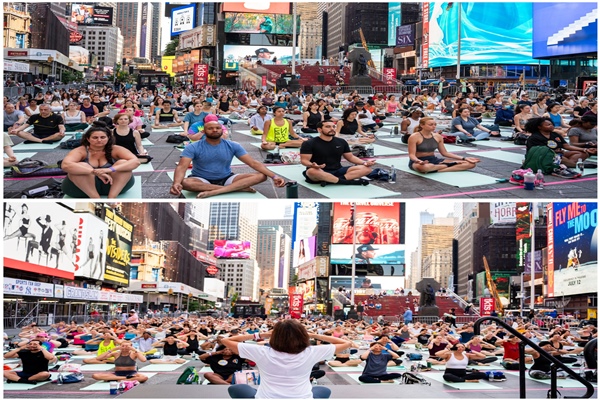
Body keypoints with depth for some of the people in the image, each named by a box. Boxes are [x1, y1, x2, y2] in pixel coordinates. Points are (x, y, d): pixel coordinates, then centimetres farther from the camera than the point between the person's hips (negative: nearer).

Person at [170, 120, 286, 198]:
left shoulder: (233, 146, -2)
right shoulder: (193, 148, -10)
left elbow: (253, 162, -6)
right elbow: (182, 167, -22)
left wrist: (274, 176, -19)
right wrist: (176, 183, -45)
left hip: (226, 179, 2)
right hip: (202, 180, -2)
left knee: (261, 176, -18)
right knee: (185, 183, -38)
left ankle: (213, 192, -33)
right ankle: (239, 188, -30)